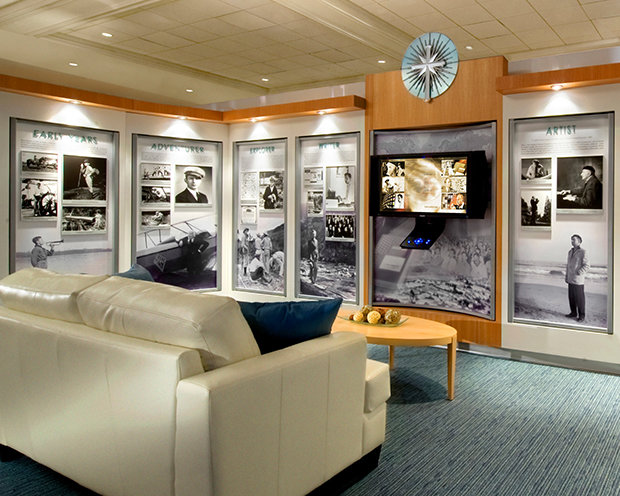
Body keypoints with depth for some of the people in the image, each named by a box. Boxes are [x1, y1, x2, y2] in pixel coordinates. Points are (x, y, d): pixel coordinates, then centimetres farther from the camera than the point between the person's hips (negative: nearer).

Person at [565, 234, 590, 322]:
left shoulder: (583, 252, -10)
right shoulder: (570, 252, 13)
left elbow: (587, 266, -13)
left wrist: (578, 273, -18)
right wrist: (566, 277, 17)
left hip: (578, 280, -7)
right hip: (570, 280, 7)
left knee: (579, 298, 0)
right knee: (571, 297, 11)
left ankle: (582, 316, 9)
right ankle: (573, 313, 23)